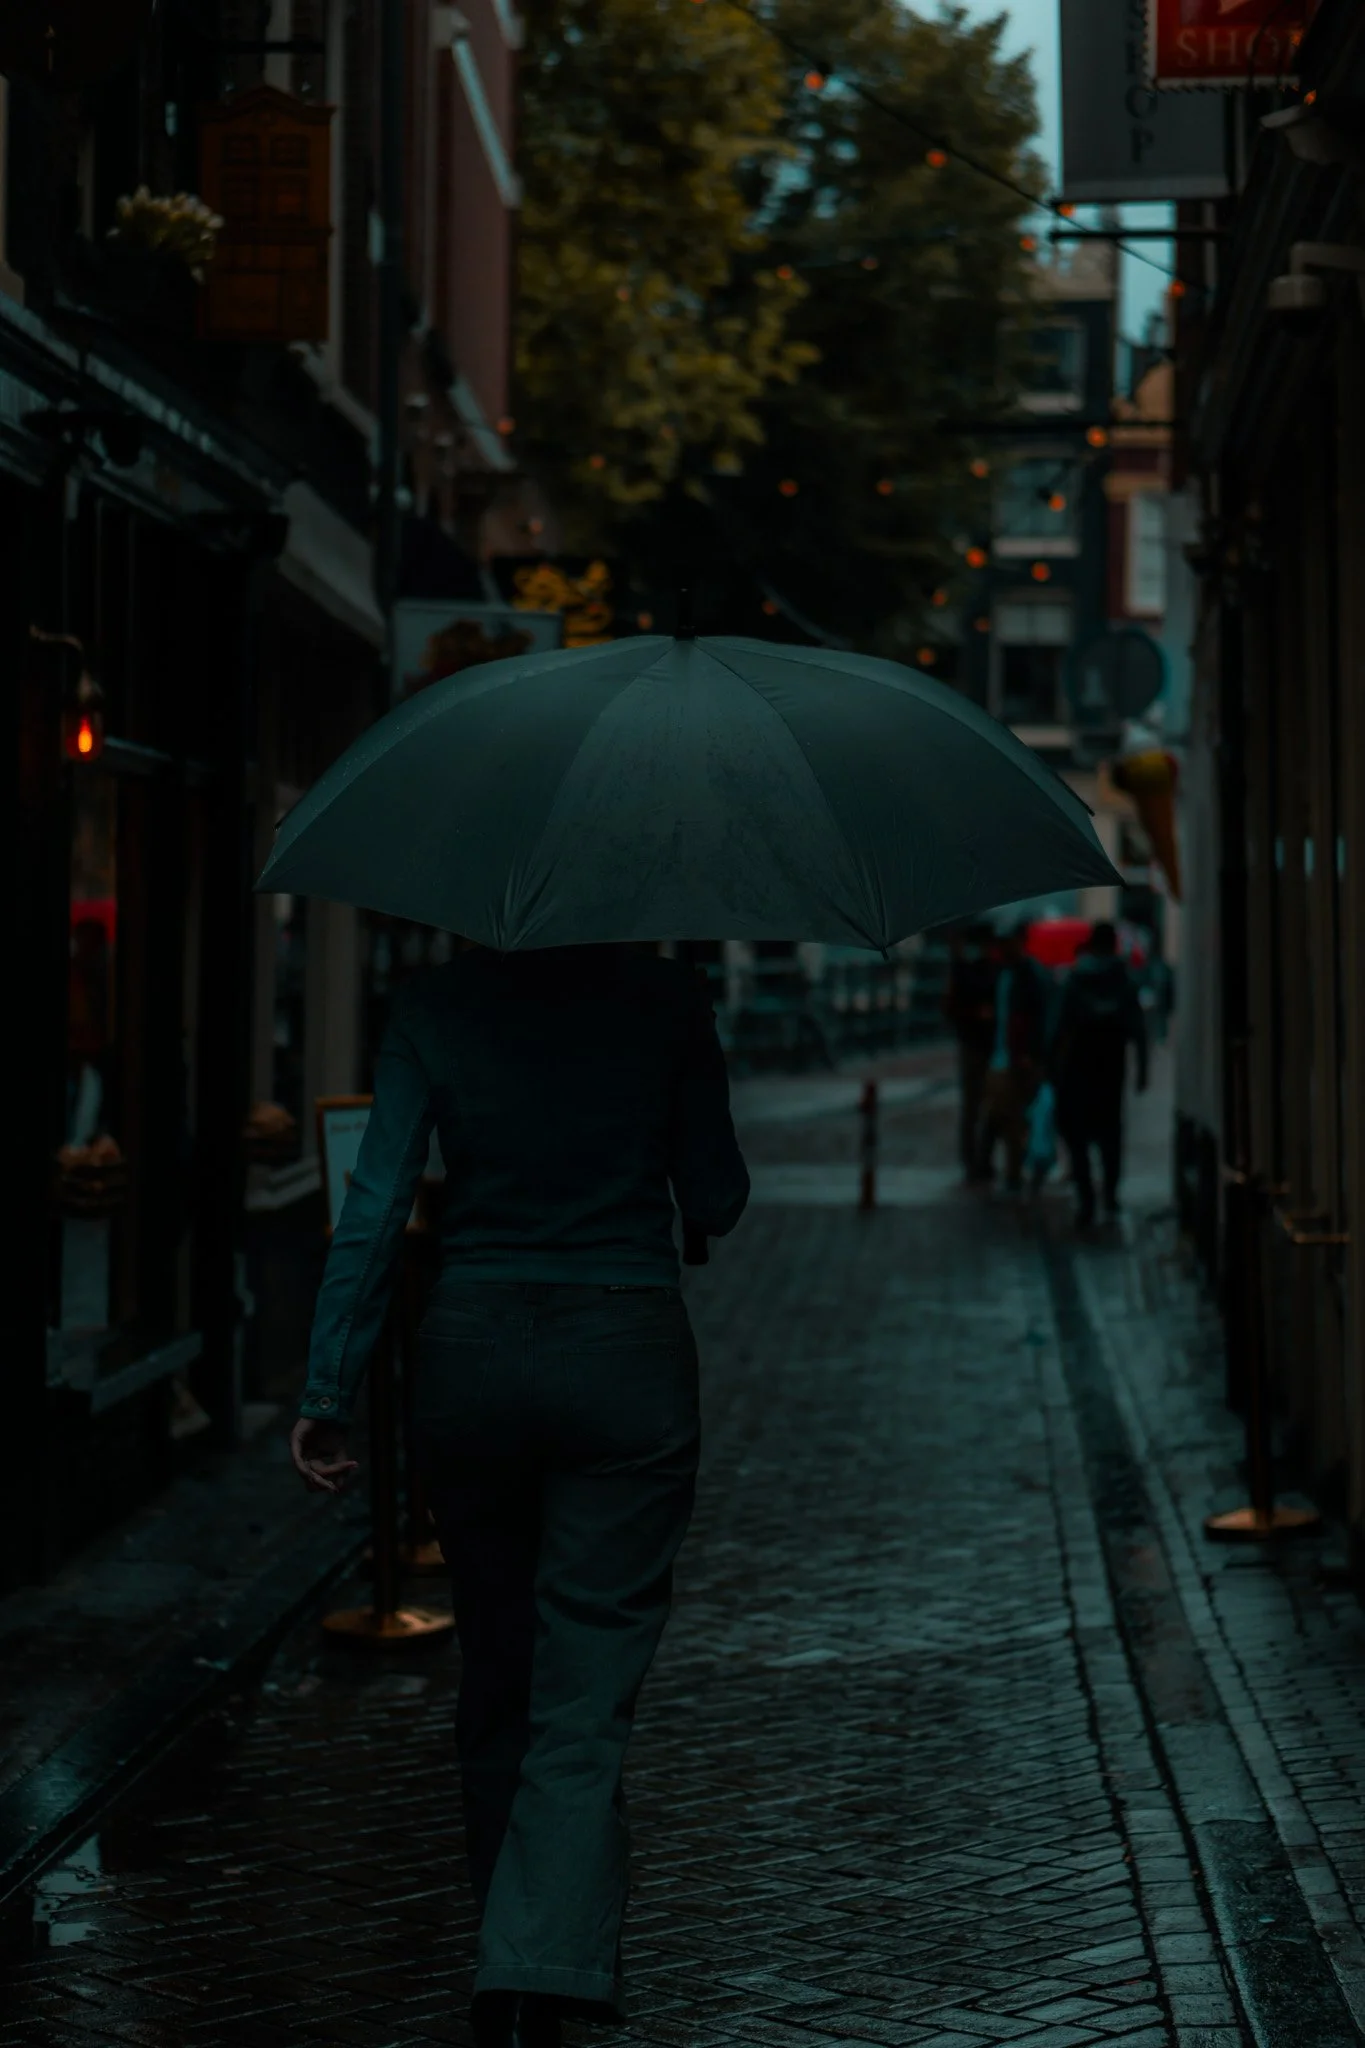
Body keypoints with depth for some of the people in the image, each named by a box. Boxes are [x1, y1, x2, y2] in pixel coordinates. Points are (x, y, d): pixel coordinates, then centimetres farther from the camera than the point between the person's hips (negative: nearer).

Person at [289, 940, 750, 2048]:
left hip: (473, 1361, 2)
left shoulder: (435, 1007, -1)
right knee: (586, 1691, -1)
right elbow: (716, 1202, 0)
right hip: (628, 1359, -2)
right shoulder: (665, 999, -4)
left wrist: (329, 1391, -1)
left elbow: (375, 1208, -5)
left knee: (497, 1673, 17)